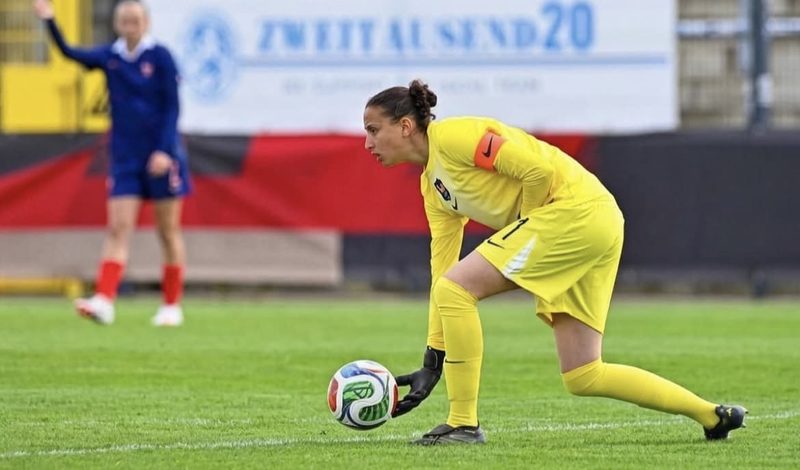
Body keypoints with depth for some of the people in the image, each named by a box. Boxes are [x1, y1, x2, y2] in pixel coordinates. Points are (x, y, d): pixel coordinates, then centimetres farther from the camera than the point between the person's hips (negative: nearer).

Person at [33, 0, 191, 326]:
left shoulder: (160, 57, -5)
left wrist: (164, 151, -16)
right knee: (118, 229, -7)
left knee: (168, 232, 4)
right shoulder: (110, 57, 5)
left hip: (161, 156, -3)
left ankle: (172, 306, 13)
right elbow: (70, 52, -5)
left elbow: (172, 107, -7)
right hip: (125, 157, 3)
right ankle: (104, 301, -19)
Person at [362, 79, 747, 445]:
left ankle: (463, 423, -9)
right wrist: (432, 363, 14)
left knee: (456, 290, -14)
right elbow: (442, 272, 18)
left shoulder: (451, 136, -10)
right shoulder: (431, 184, 18)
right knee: (582, 378, 8)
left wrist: (525, 227, -6)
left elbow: (538, 169, -20)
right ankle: (712, 416, 14)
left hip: (576, 207, -10)